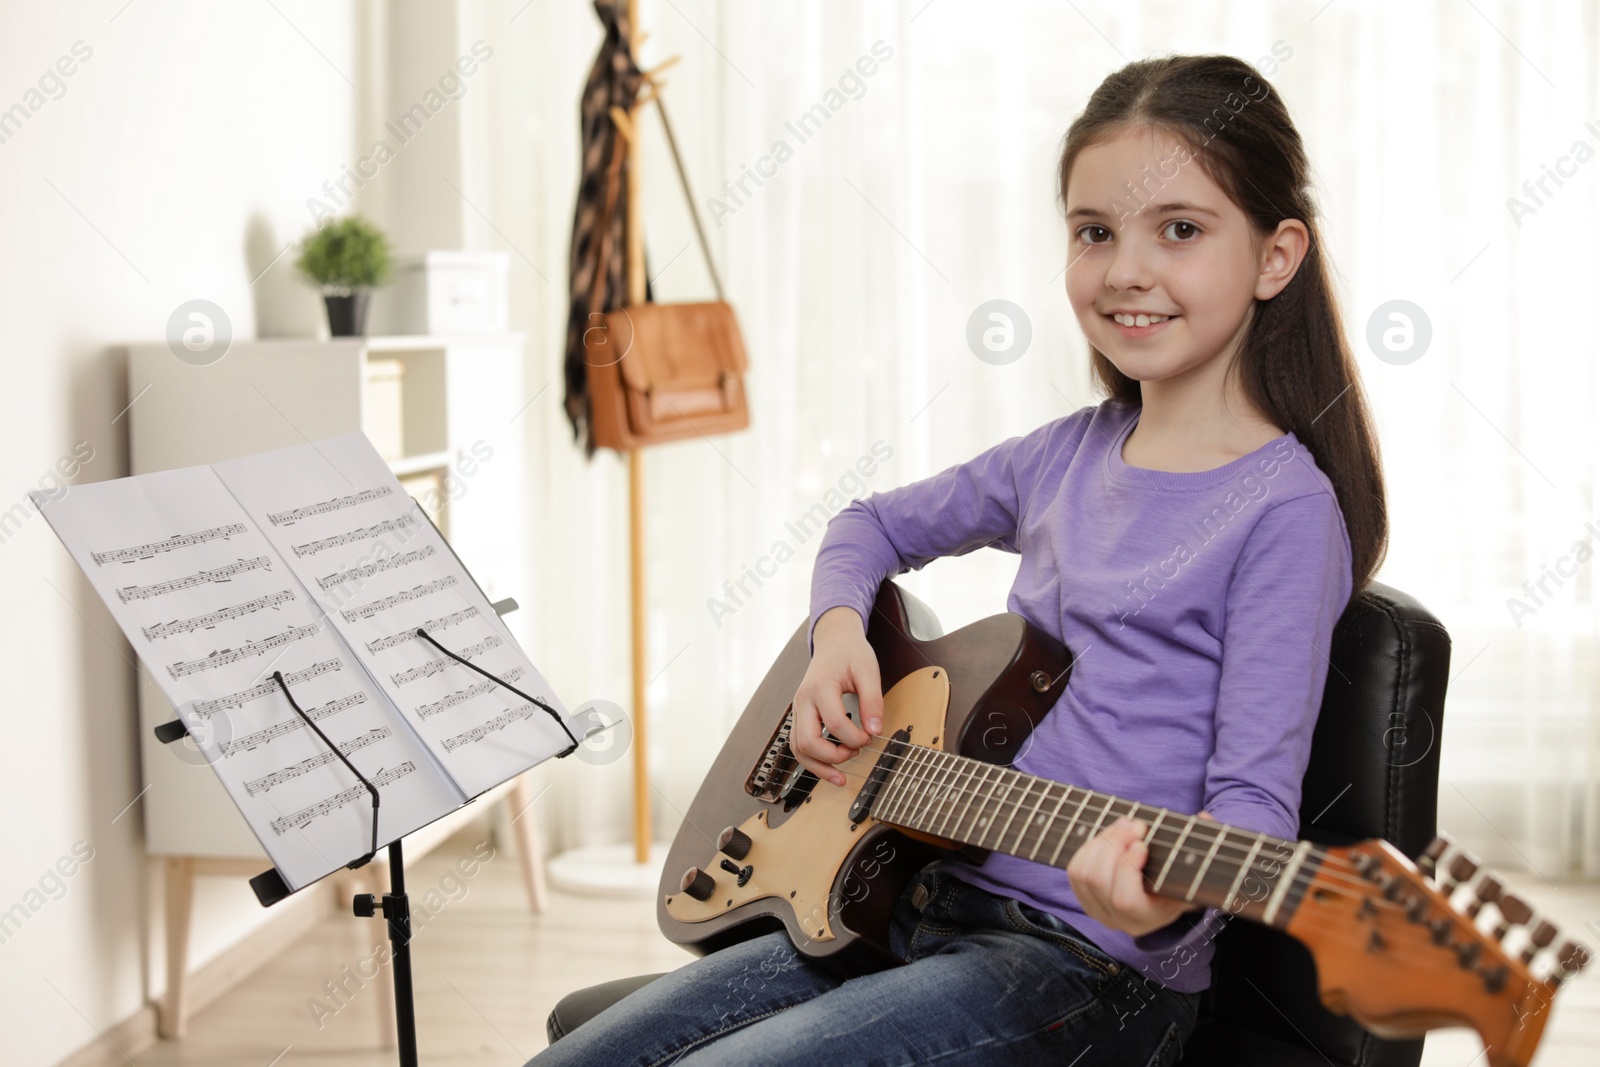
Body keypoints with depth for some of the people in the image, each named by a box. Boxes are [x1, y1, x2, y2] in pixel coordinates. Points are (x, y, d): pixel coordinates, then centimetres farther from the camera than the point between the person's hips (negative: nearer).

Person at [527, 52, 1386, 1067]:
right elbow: (874, 525, 25)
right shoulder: (1069, 456, 10)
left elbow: (1255, 794, -15)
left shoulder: (1284, 508, -11)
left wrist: (1171, 894, -37)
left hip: (1092, 962, -7)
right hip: (930, 901, 7)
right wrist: (838, 630, 4)